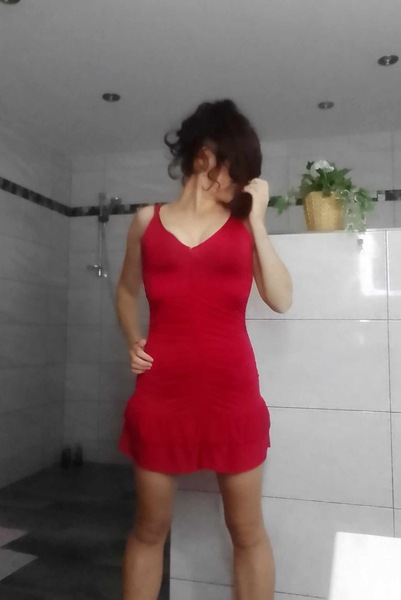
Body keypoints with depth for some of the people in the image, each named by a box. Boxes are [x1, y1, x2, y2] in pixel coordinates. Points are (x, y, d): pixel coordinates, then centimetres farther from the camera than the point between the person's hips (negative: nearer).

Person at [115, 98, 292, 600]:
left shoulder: (242, 223, 8)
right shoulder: (147, 220, 8)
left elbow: (281, 300, -2)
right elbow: (126, 291, 21)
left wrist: (257, 219, -3)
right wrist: (132, 342, 4)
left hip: (232, 391, 1)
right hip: (161, 391, 0)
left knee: (247, 530, 13)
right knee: (149, 527, 13)